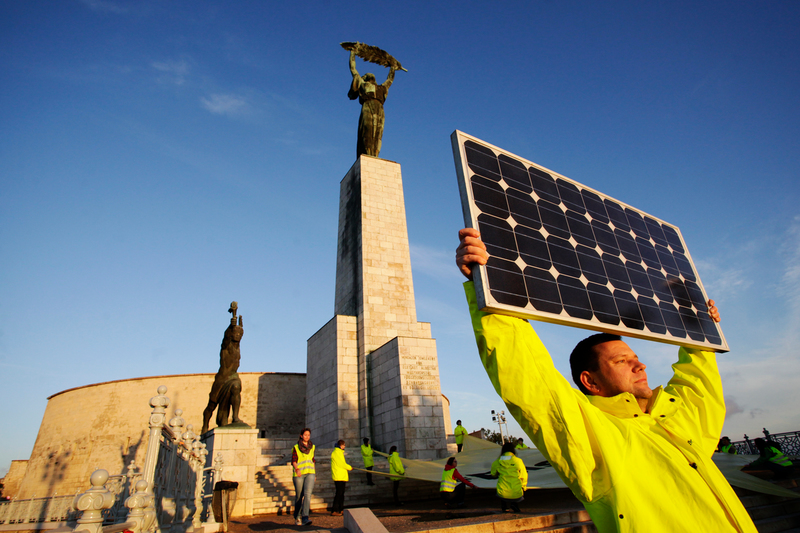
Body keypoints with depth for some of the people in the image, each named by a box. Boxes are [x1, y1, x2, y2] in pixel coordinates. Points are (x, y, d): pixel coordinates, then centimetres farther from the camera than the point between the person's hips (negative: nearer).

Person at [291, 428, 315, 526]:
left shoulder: (312, 447, 13)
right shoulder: (296, 447, 2)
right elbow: (294, 461, -5)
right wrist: (297, 469, -24)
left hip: (310, 473, 2)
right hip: (299, 474, -2)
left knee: (308, 494, -15)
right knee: (299, 496, 6)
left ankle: (305, 518, -20)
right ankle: (297, 517, 25)